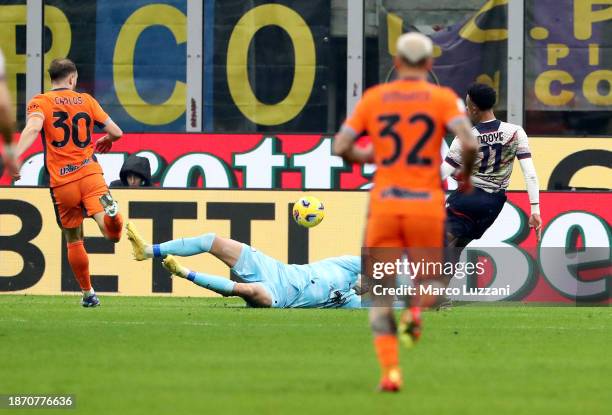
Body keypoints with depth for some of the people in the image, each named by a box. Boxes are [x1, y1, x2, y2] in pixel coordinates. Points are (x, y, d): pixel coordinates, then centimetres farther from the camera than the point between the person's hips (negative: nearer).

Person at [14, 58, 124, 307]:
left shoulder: (39, 102, 4)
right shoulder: (86, 100, 13)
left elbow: (33, 128, -18)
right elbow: (116, 132, 16)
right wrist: (105, 141, 40)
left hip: (61, 182, 0)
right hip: (90, 174, 0)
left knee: (74, 240, 17)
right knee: (112, 234, -15)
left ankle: (88, 294, 23)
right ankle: (110, 212, -48)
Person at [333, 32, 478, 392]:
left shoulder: (373, 98, 5)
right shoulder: (443, 98, 0)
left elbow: (340, 147, 4)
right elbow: (469, 144, -13)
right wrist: (465, 175, 6)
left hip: (384, 204, 1)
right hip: (427, 206, -1)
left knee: (382, 293, 6)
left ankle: (390, 369, -13)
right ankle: (415, 310, -17)